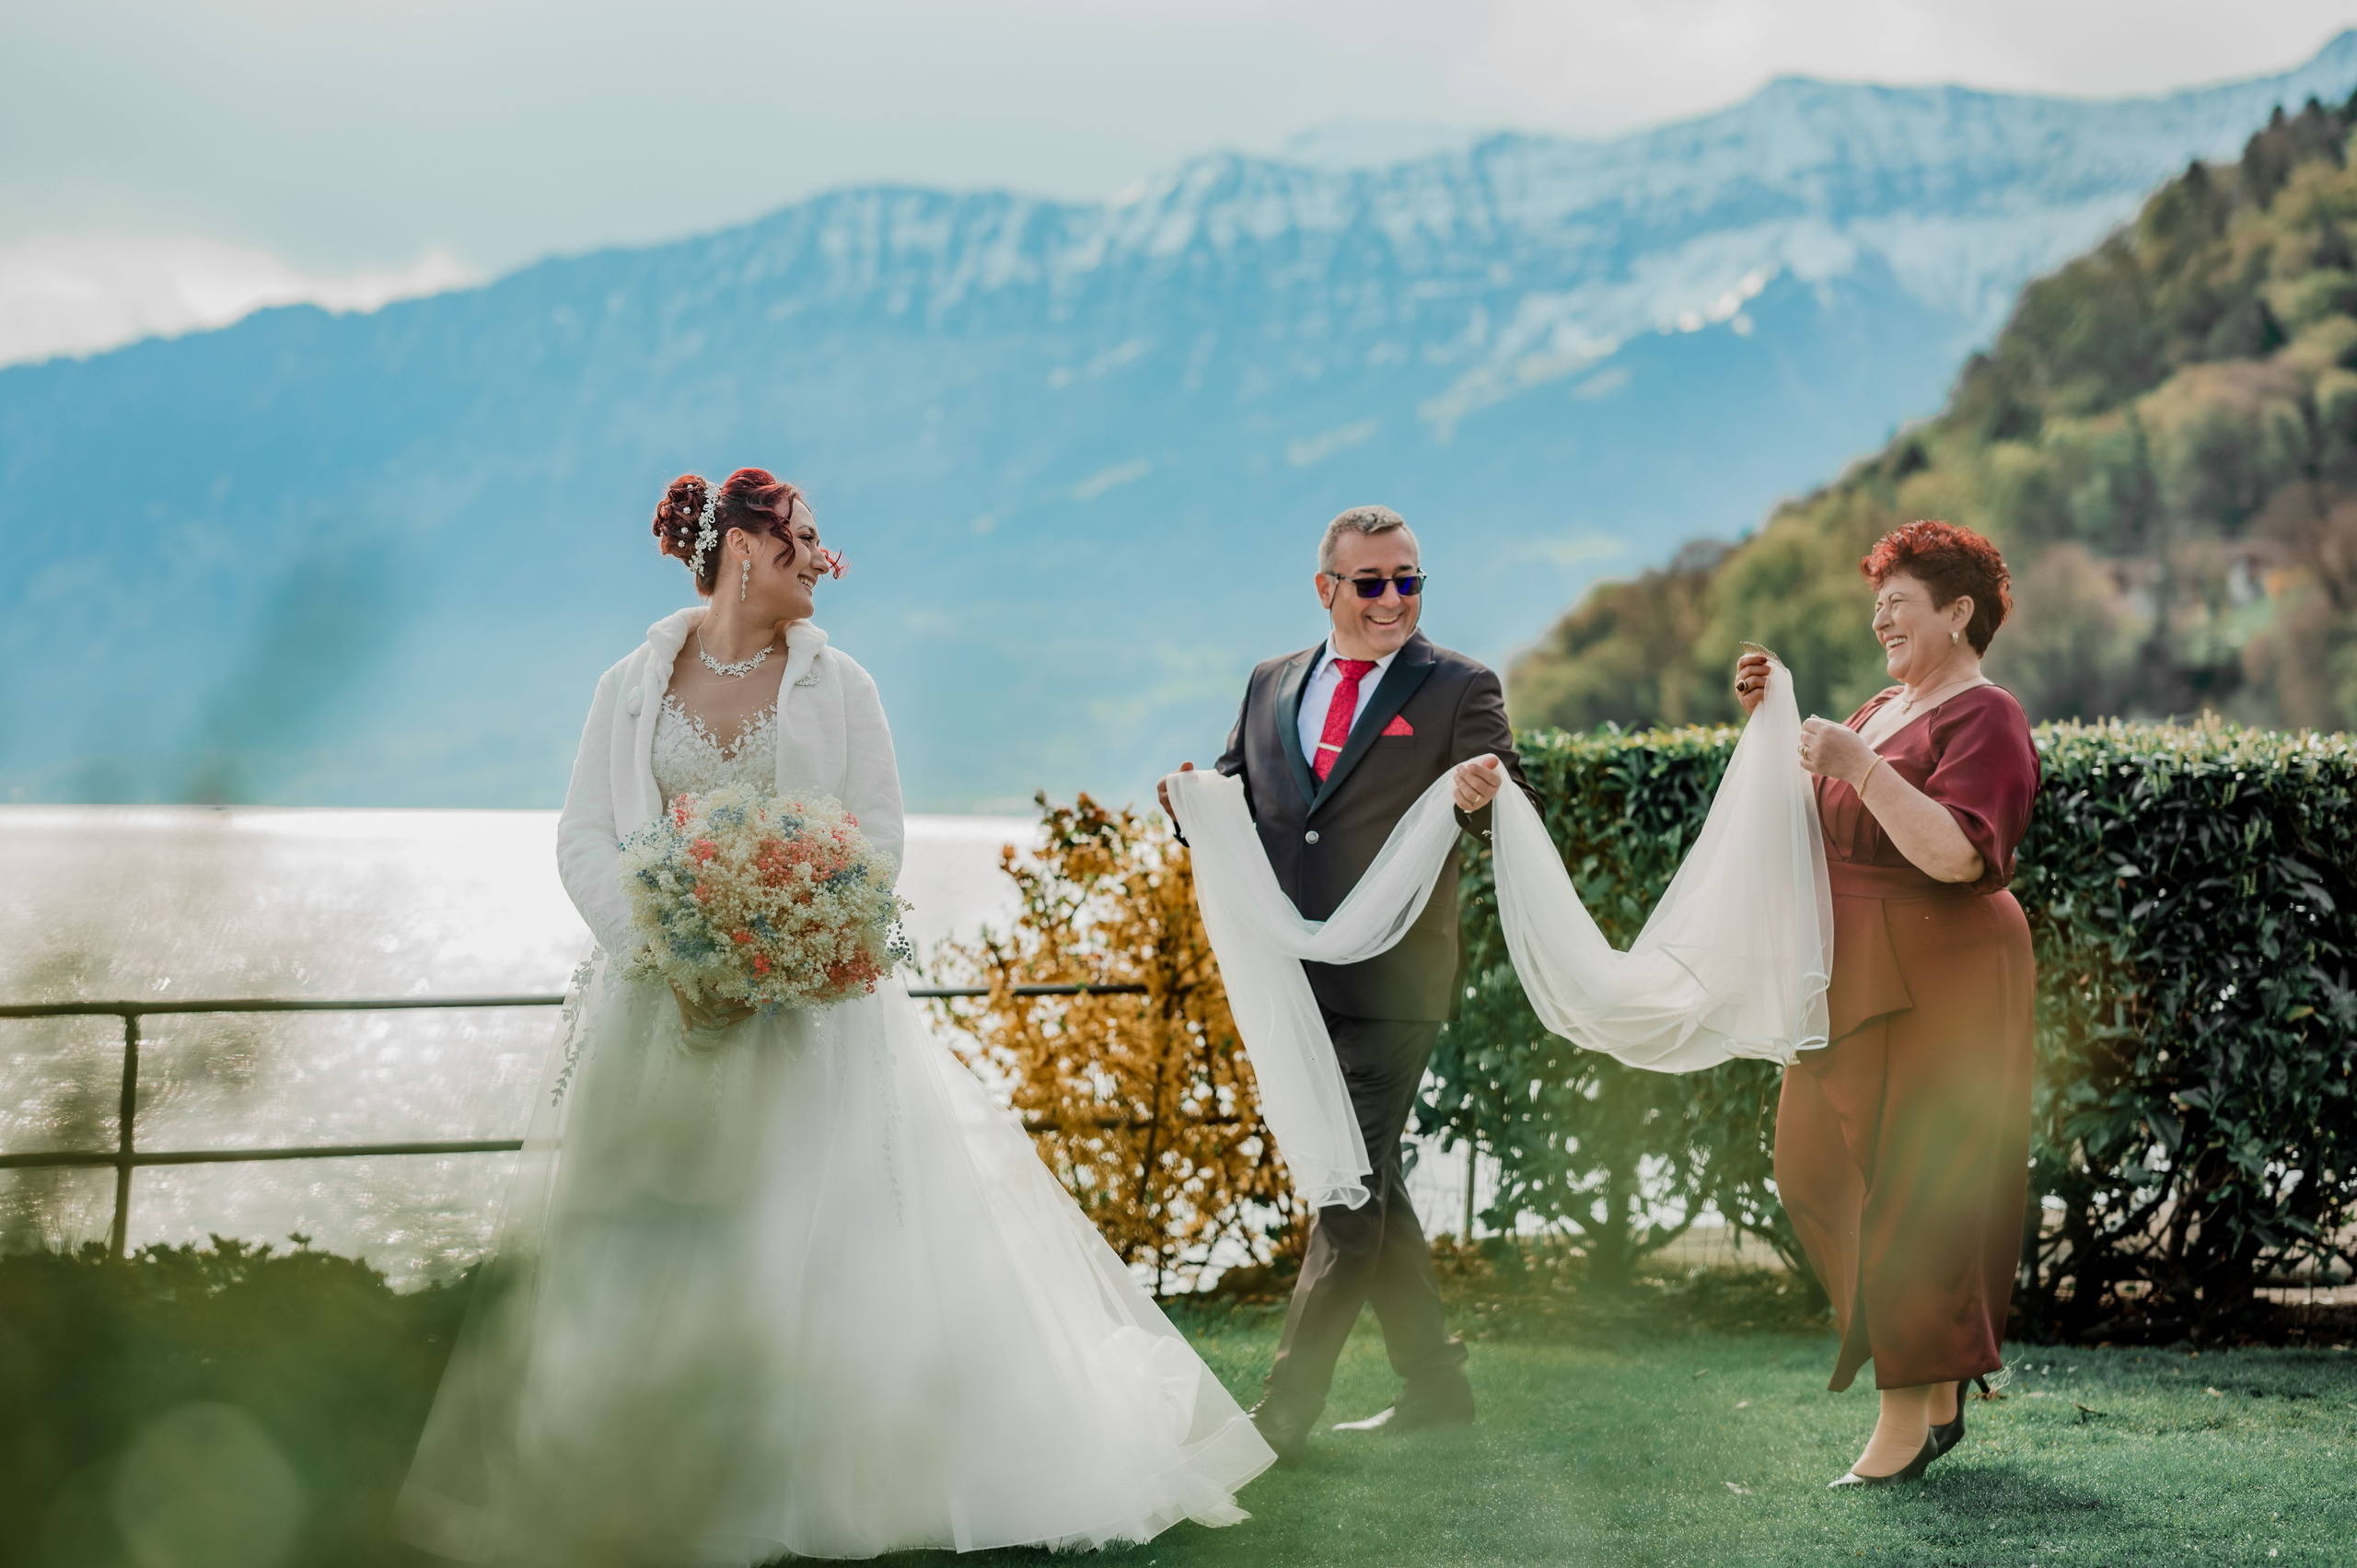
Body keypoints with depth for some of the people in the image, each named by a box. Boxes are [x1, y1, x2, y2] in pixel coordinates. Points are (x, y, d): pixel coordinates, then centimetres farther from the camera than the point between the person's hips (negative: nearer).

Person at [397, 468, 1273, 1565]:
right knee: (649, 1259, -2)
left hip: (812, 1004, 0)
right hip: (665, 1008, 0)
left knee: (831, 1245, -5)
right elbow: (585, 840, 1)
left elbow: (876, 839, 1)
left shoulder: (838, 686, 6)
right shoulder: (633, 688, 5)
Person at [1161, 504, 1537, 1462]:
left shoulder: (1458, 690, -1)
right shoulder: (1271, 686, 13)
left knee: (1351, 1197, -7)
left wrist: (1483, 796, -34)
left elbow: (1513, 825, -11)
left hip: (1390, 987, -6)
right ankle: (1435, 1384, 27)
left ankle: (1285, 1412, -4)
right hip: (1292, 981, 6)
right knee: (1366, 1187, 15)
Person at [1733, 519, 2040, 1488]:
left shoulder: (1983, 718, -11)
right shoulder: (1883, 709, 17)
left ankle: (1918, 1410, 4)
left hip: (1938, 981, -9)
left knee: (1912, 1185, -5)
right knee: (1815, 1163, 9)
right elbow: (1813, 818, 22)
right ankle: (1937, 1389, 20)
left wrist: (1859, 766, -27)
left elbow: (1957, 853, -24)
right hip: (1857, 978, 9)